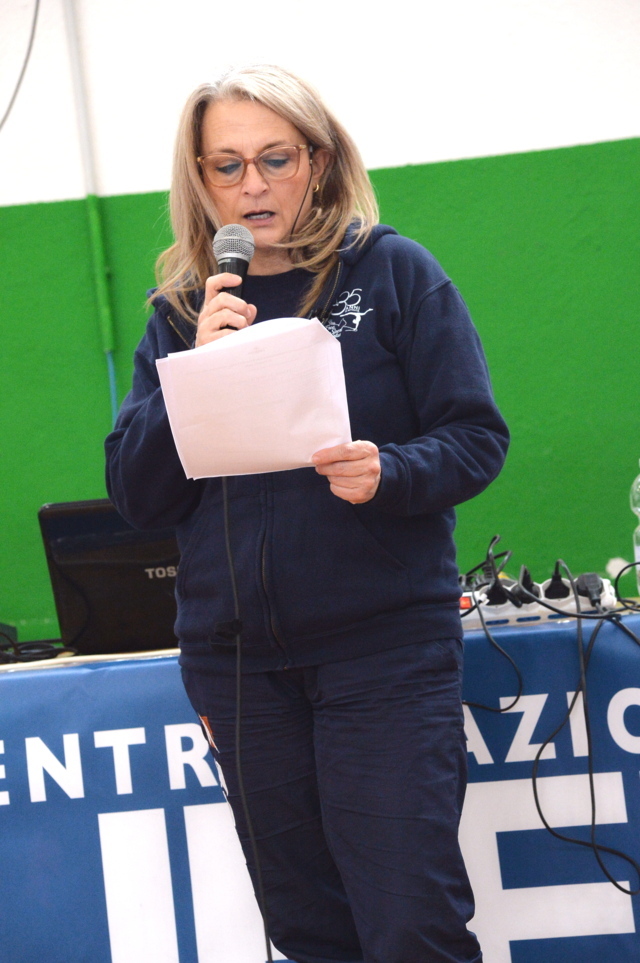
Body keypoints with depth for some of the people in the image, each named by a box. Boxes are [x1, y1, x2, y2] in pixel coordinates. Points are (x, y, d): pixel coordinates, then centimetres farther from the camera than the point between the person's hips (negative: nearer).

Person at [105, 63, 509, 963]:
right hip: (236, 657, 4)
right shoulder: (181, 309, 9)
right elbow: (135, 498, 4)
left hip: (384, 644, -3)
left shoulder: (394, 271, -1)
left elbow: (477, 437, -3)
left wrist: (387, 473, -23)